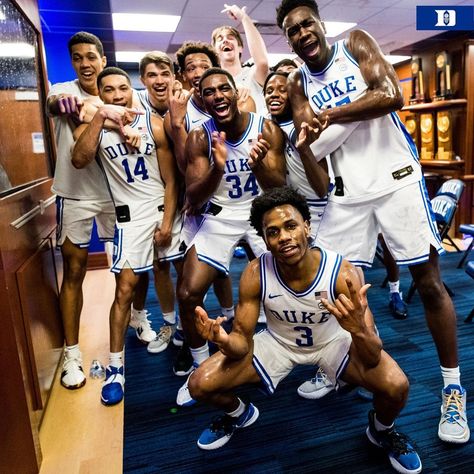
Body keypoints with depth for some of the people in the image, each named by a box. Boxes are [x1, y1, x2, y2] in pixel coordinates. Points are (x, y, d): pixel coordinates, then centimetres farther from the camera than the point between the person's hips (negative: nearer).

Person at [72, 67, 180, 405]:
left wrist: (167, 222, -7)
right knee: (125, 288, -6)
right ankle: (115, 366, 5)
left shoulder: (154, 125, -1)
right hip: (130, 216, -1)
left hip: (167, 209, 1)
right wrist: (99, 117, -22)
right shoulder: (95, 128, 2)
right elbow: (80, 161, -20)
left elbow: (170, 180, -1)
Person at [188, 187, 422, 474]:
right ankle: (239, 414, 26)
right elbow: (243, 341, -16)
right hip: (278, 342, 2)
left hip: (333, 341, -1)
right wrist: (225, 341, -41)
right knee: (200, 385, -12)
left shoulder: (342, 272, -31)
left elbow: (372, 360, -29)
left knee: (396, 386, -26)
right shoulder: (255, 274, -26)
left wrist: (359, 330, -53)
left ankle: (382, 430, 14)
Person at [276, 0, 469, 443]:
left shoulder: (356, 43, 4)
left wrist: (329, 115, -12)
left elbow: (392, 95, -13)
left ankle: (453, 387, 17)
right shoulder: (297, 83, 11)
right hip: (348, 189, 3)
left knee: (429, 281, -1)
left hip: (396, 177, -3)